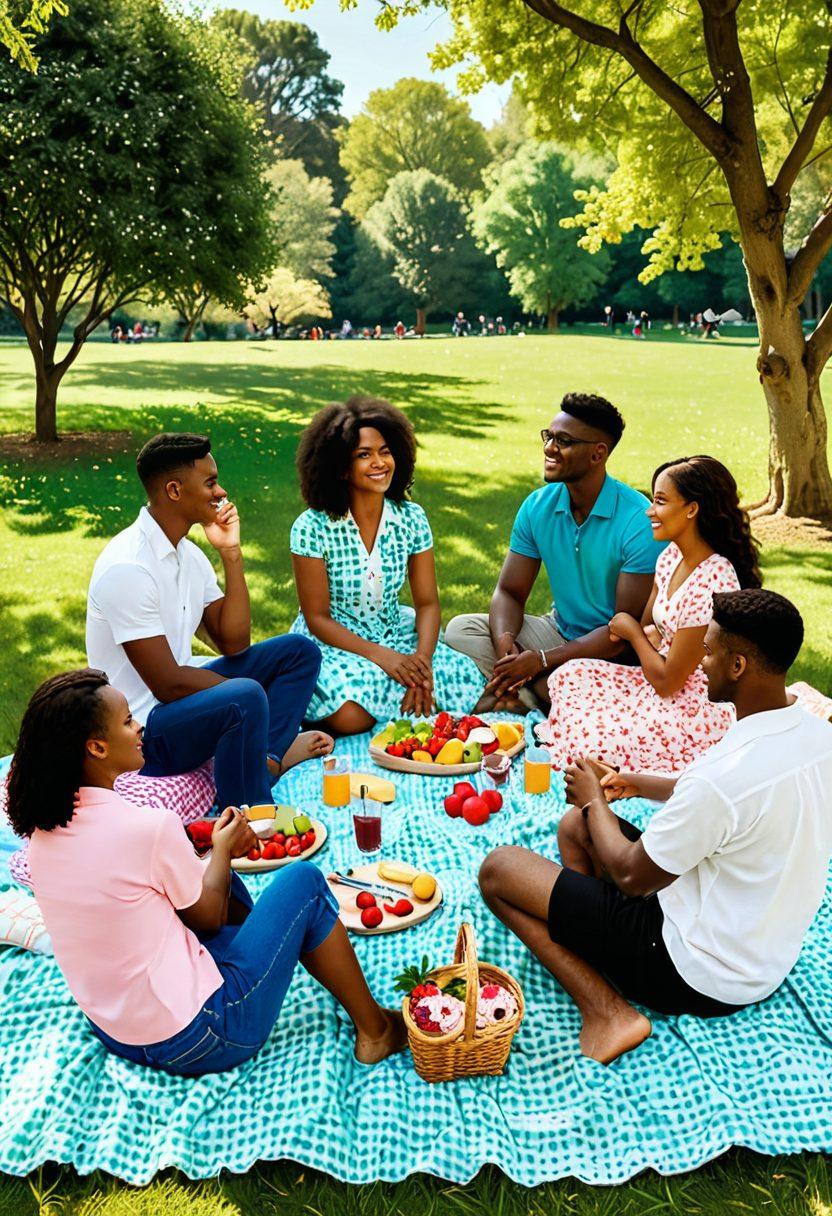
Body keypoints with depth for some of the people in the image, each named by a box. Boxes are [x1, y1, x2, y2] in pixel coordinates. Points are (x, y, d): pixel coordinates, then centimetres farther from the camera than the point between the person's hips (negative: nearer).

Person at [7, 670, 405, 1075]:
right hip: (196, 1041, -8)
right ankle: (375, 1030, 16)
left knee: (208, 871, 20)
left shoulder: (43, 828, -3)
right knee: (303, 879, 2)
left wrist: (215, 848, 11)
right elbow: (208, 917, -8)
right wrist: (222, 848, 8)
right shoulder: (150, 827, -26)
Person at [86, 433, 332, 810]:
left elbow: (234, 645, 1)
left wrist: (231, 553, -6)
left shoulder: (188, 553, 6)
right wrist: (247, 695, -12)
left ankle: (267, 759, -10)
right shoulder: (127, 568, -22)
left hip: (177, 693, 9)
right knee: (244, 699, -36)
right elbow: (168, 684, -24)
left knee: (300, 651, 5)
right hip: (141, 730, -9)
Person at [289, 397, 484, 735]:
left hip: (395, 633, 3)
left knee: (471, 689, -17)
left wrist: (422, 659, -20)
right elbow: (317, 618, -12)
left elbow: (427, 603, -1)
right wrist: (381, 656, -23)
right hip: (331, 642, -3)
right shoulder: (312, 528, -15)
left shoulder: (411, 518, -4)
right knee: (351, 715, -31)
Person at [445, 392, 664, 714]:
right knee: (461, 629, -10)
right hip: (559, 630, 6)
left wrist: (541, 660, -27)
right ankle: (541, 695, -18)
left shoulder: (639, 521, -21)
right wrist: (504, 645, -23)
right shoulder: (538, 506, -3)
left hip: (616, 651, -6)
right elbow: (509, 591, 1)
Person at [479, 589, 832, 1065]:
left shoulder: (725, 773, -33)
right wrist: (645, 785, 11)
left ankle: (608, 1009, -9)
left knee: (499, 869, -6)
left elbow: (631, 876, -19)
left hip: (702, 978, -9)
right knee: (574, 827, 17)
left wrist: (594, 799, -2)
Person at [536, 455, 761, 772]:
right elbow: (650, 629, 9)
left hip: (698, 713, -9)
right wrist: (644, 633, -16)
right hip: (669, 685, 9)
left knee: (585, 742, -13)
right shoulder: (672, 556, 0)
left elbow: (667, 681, -22)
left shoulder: (710, 583, -28)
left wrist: (632, 631, -5)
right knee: (569, 676, -1)